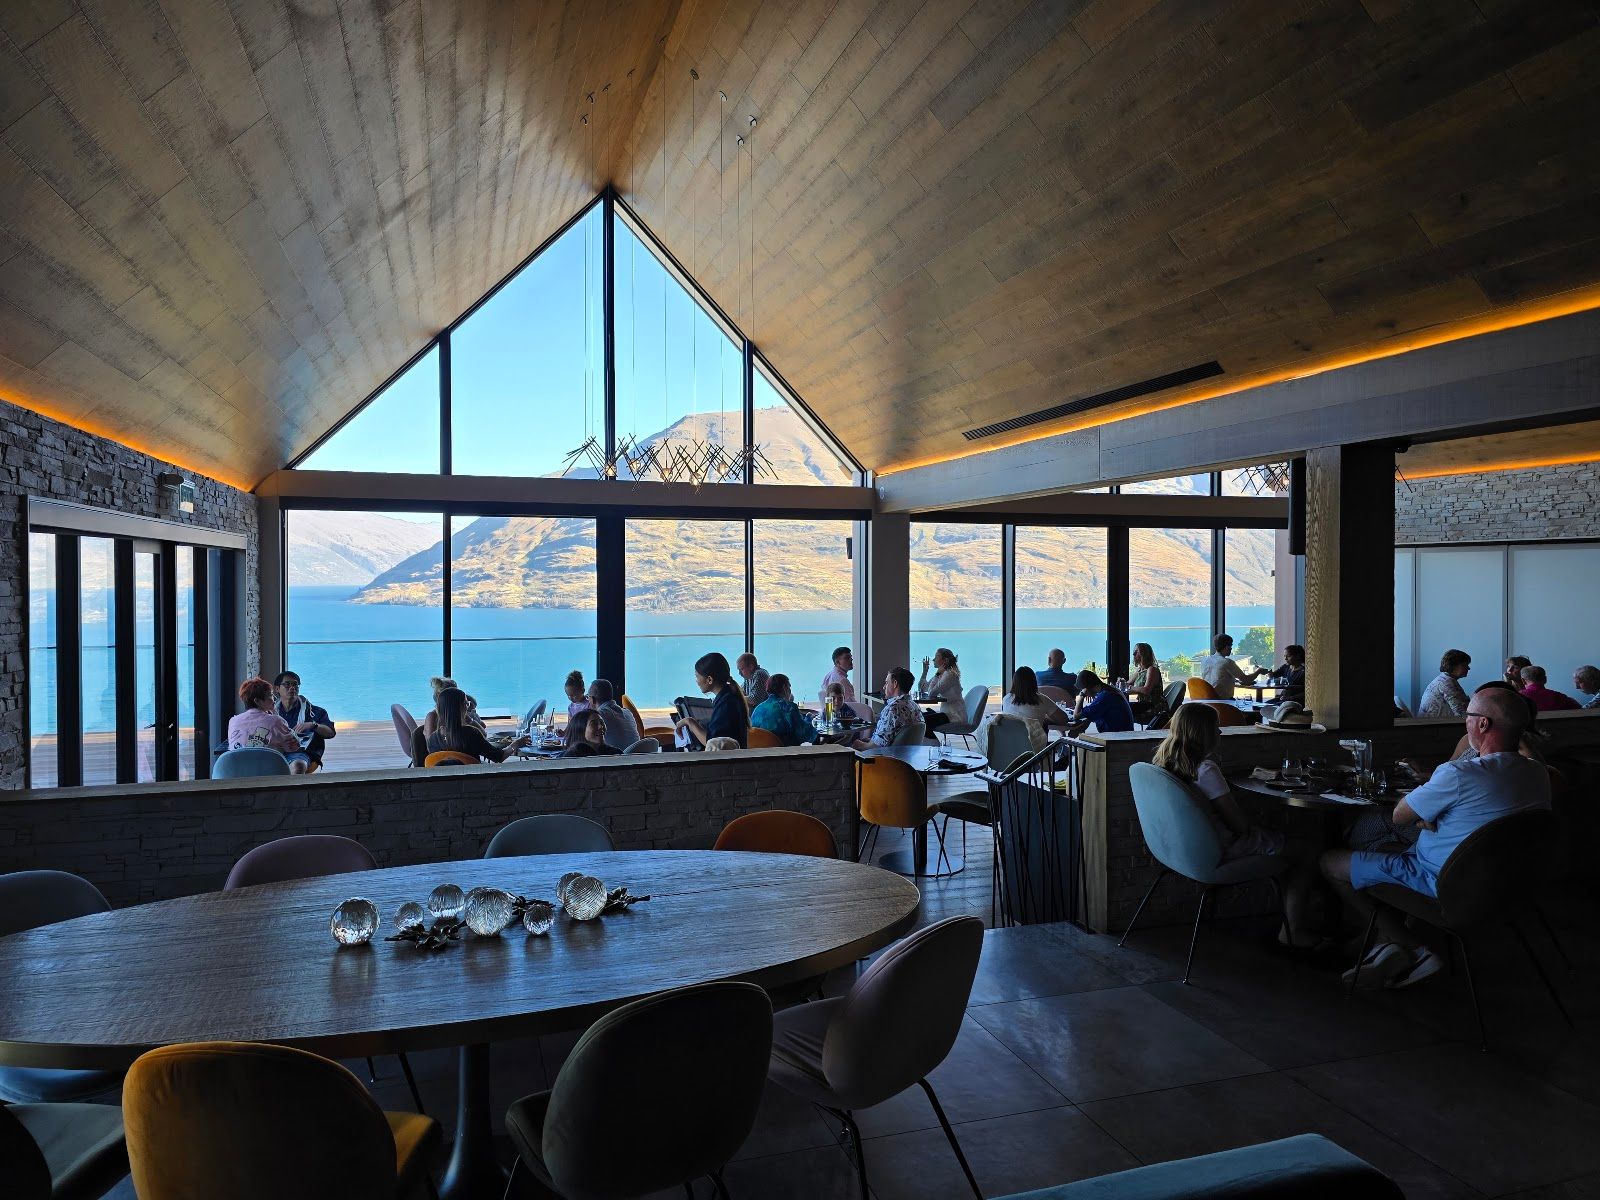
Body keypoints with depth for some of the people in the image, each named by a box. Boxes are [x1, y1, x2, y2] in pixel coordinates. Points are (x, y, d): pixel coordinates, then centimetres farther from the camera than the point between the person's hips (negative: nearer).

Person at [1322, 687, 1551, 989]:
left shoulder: (1459, 774, -29)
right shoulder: (1538, 774, -4)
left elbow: (1399, 817, -16)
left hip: (1442, 883, -9)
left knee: (1330, 862, 3)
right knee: (1387, 849, 30)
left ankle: (1415, 949, 11)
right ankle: (1387, 943, 18)